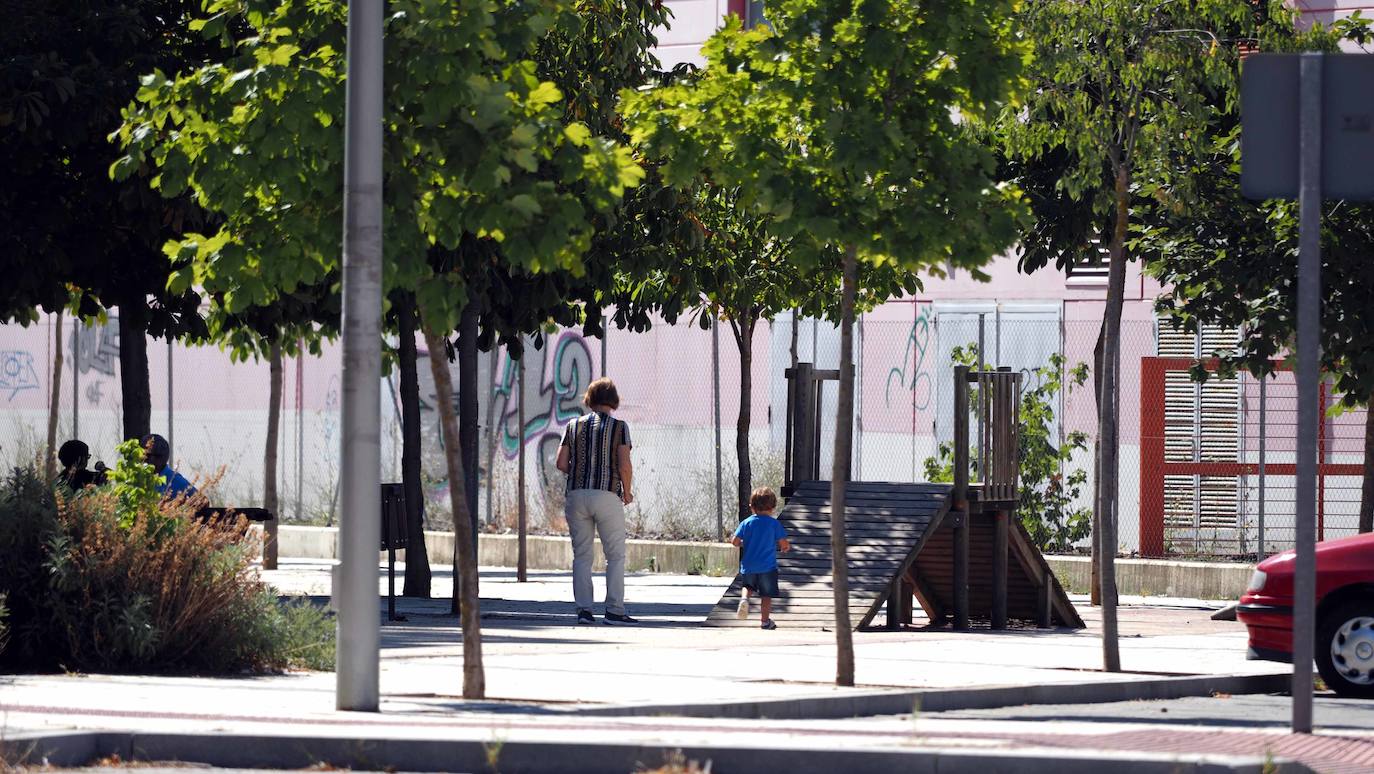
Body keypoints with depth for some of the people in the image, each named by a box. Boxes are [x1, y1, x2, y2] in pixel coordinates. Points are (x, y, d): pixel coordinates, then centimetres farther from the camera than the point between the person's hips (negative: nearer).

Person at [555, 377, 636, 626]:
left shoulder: (574, 426, 9)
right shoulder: (618, 427, -1)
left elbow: (562, 463, 4)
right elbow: (625, 466, -9)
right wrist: (627, 492, 7)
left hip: (577, 494, 3)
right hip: (607, 494, -3)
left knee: (581, 556, 7)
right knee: (616, 556, 2)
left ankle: (583, 609, 0)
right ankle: (614, 610, -6)